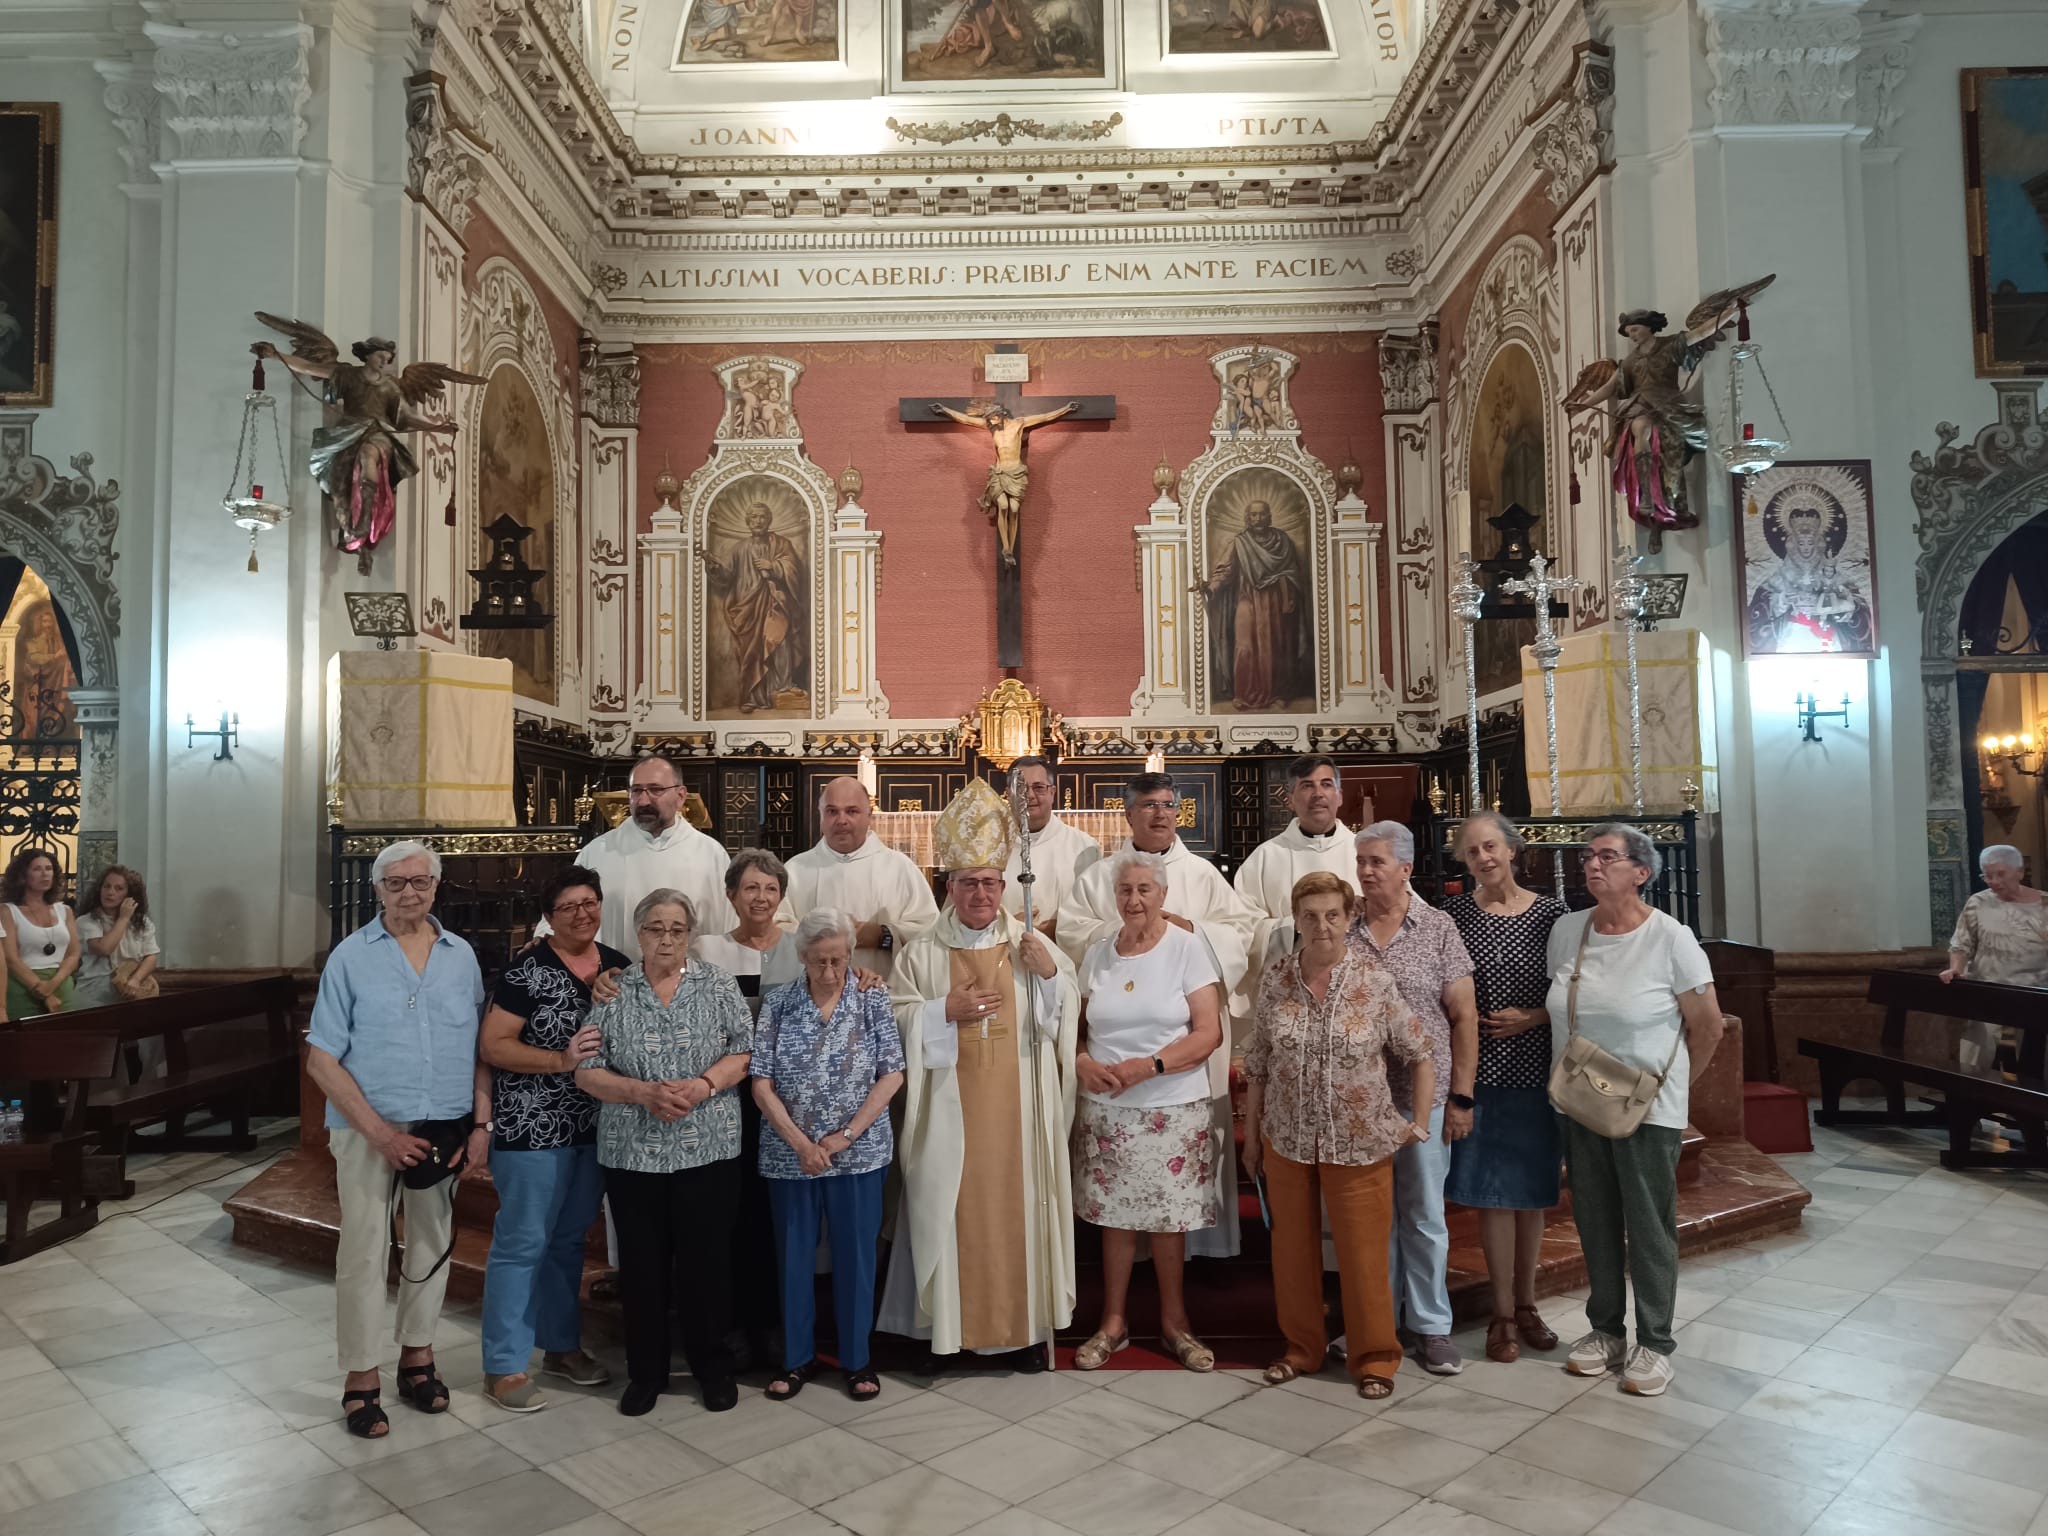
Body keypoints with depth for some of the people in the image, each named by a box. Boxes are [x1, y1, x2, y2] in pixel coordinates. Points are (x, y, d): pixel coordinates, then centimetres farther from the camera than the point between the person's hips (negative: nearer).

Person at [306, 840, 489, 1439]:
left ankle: (417, 1356, 30)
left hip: (446, 1128, 3)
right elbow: (321, 1059, -7)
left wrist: (481, 1123, -3)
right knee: (364, 1252, 3)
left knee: (432, 1245, 14)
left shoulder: (461, 955, 5)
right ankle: (361, 1379, 18)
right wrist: (380, 1132, -14)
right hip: (369, 1129, -3)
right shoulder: (352, 956, -4)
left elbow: (480, 1049, 7)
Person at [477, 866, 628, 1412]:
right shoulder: (528, 971, -12)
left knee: (569, 1240, 18)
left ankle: (562, 1346, 32)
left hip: (593, 1129, 6)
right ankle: (504, 1367, 14)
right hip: (533, 1129, -6)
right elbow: (492, 1045, -14)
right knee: (521, 1243, 2)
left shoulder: (619, 966, 6)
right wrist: (563, 1060, -22)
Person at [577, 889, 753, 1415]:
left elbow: (744, 1051, -1)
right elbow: (587, 1071, -1)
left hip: (708, 1149, 0)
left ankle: (713, 1366, 24)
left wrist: (703, 1085, -17)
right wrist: (642, 1092, -16)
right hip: (632, 1151, 1)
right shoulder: (612, 992, 2)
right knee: (643, 1263, 9)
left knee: (707, 1259, 6)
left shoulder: (717, 983, 2)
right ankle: (644, 1371, 26)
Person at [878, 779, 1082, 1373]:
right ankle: (945, 1327, 18)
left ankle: (1023, 1325, 20)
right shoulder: (922, 952, 3)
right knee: (946, 1208, 3)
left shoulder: (1032, 945, 6)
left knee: (1017, 1205, 5)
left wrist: (1051, 973, -11)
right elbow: (895, 1017, 1)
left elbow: (1065, 1015, 7)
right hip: (947, 1107, 0)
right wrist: (947, 1009, -13)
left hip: (1016, 1107, 1)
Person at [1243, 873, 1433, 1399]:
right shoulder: (1276, 976, -4)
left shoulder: (1375, 981, -10)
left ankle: (1374, 1357, 25)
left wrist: (1420, 1120, -4)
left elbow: (1421, 1053, -1)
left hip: (1359, 1142, -2)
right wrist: (1251, 1133, 7)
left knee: (1364, 1252, 6)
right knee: (1292, 1248, 14)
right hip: (1286, 1139, 3)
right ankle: (1302, 1347, 32)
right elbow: (1258, 1063, 4)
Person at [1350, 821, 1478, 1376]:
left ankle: (1431, 1326, 22)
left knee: (1424, 1215, 8)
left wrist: (1460, 1097, -4)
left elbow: (1464, 1017, -1)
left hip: (1422, 1096, -1)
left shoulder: (1438, 930, -2)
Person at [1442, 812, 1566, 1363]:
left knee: (1532, 1190, 11)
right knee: (1493, 1191, 2)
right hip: (1480, 1070, -1)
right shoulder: (1454, 913, 0)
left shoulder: (1550, 914, -1)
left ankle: (1525, 1304, 28)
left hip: (1536, 1069, 1)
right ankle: (1503, 1313, 16)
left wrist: (1532, 1018, -12)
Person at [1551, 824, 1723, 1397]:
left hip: (1647, 1110, -4)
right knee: (1595, 1224, 15)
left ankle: (1654, 1344, 22)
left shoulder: (1671, 938, -13)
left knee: (1650, 1229, 6)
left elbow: (1708, 1027, -4)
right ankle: (1605, 1331, 30)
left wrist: (1671, 1085, 3)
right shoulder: (1566, 930, 0)